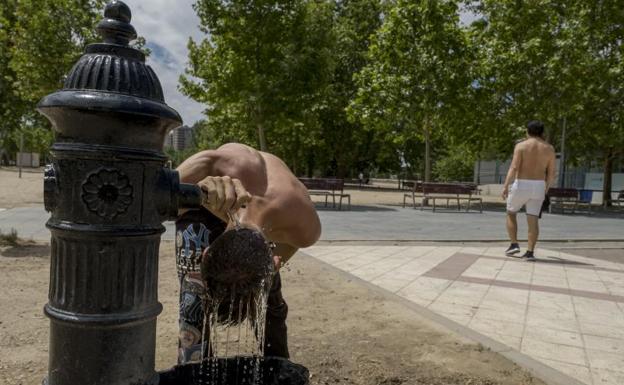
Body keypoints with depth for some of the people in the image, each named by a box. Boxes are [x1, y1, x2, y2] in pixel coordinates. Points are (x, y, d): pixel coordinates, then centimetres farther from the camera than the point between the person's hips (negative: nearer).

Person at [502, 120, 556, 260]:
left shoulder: (521, 145, -4)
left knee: (511, 214, 15)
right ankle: (530, 252, 1)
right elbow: (551, 173, 7)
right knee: (533, 220, 5)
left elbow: (514, 167, -14)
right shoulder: (549, 148, 6)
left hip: (521, 185, -3)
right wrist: (546, 189, 21)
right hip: (538, 187, 3)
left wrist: (505, 186, -15)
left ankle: (514, 245, 8)